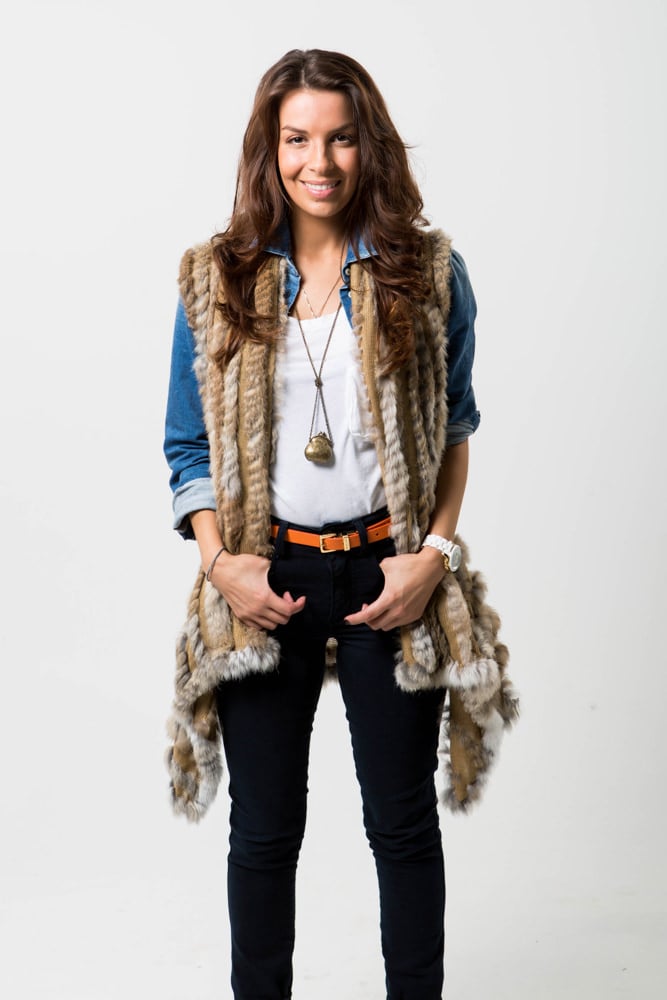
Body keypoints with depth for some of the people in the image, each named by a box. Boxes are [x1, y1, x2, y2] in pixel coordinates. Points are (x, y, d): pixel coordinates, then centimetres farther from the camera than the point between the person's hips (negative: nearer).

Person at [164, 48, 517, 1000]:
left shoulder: (429, 272, -1)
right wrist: (220, 562, -9)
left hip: (390, 574, 0)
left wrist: (435, 551, -6)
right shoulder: (215, 281, 1)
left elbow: (456, 429, 7)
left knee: (403, 821, 10)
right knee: (265, 828, 11)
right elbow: (189, 446, 5)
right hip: (266, 581, 1)